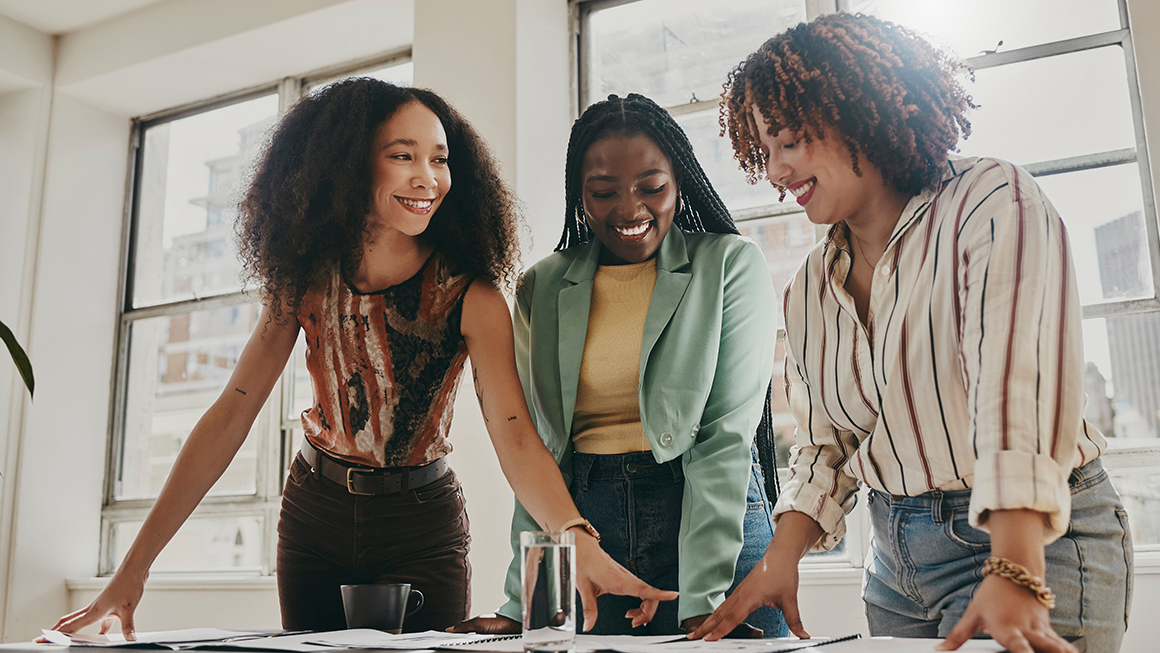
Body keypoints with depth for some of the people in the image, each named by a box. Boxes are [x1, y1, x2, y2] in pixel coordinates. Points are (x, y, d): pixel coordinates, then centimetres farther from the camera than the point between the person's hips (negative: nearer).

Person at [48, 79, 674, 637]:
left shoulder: (470, 295, -18)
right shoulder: (307, 278, -9)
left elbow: (516, 437, -27)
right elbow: (231, 415, -10)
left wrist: (583, 549, -46)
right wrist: (135, 567, -15)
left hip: (421, 528, -3)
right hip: (313, 518, 3)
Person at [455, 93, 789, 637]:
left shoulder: (731, 265, -2)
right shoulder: (541, 290, 7)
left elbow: (727, 434, -9)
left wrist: (701, 596, -16)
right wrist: (523, 603, -1)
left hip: (715, 516, -2)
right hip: (584, 523, 2)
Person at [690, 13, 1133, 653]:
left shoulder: (991, 203, -13)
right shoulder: (810, 288, 6)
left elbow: (1020, 384, -26)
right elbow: (825, 443, 7)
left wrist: (1014, 575, -35)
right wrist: (782, 556, -9)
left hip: (1034, 540, -6)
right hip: (895, 555, 6)